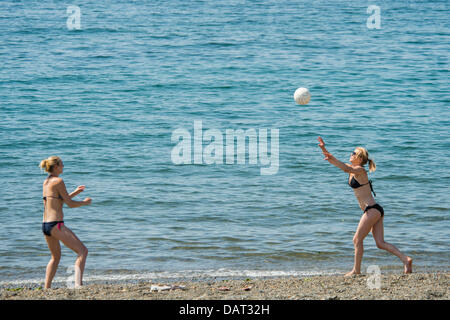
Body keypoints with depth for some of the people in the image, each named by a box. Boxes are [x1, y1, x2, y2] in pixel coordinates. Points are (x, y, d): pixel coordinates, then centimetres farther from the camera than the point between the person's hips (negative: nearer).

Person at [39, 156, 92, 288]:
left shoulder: (46, 182, 14)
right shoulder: (58, 181, -10)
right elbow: (70, 204, -9)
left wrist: (76, 192, 27)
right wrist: (85, 202, 8)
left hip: (45, 224, 9)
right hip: (56, 224, -9)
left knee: (55, 257, 25)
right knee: (83, 251, -5)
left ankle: (46, 288, 19)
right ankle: (78, 284, -18)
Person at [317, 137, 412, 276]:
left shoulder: (360, 170, -10)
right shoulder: (352, 169, 16)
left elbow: (346, 169, -33)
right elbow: (331, 160, 20)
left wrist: (332, 158, -42)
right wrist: (323, 148, 10)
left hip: (372, 210, -9)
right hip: (374, 210, 9)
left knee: (357, 239, -3)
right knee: (380, 243, 3)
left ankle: (356, 270, 2)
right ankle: (405, 259, -3)